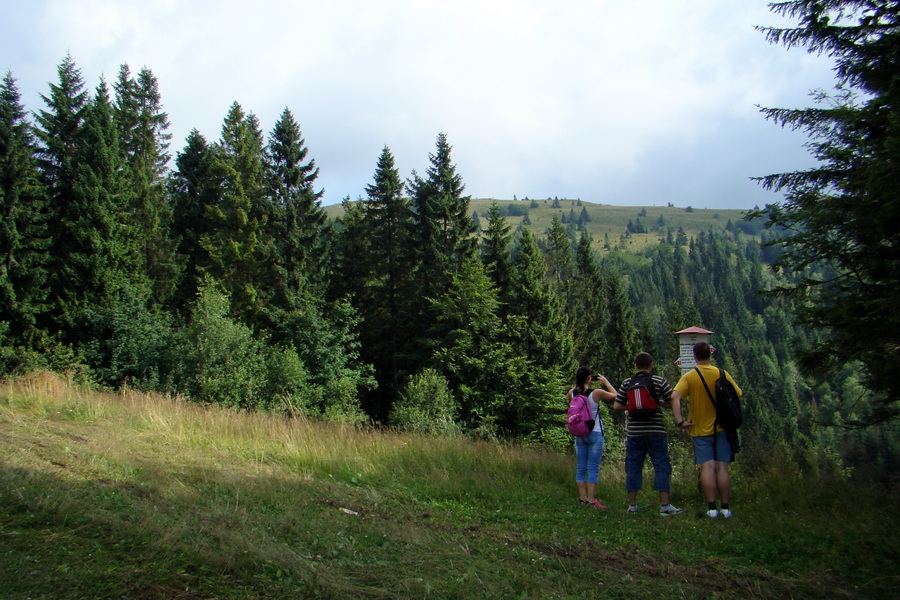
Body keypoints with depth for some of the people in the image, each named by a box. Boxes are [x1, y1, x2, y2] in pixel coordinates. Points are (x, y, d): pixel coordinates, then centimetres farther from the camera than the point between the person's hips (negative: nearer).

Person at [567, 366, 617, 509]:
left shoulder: (572, 394, -1)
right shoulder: (597, 393, -13)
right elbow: (615, 395, 1)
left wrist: (579, 384, 19)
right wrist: (606, 382, 11)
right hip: (595, 434, -5)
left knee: (581, 468, 9)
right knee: (593, 468, -3)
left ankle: (582, 498, 11)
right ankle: (591, 500, -7)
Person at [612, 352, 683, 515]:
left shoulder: (627, 383, 4)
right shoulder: (659, 381, -2)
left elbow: (616, 406, 2)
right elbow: (672, 403, -2)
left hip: (634, 432, 2)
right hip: (655, 431, -2)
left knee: (633, 468, 8)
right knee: (661, 467, 2)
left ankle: (632, 505, 12)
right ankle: (665, 505, -1)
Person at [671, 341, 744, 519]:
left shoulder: (689, 377, -7)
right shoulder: (722, 374, -2)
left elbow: (675, 397, -19)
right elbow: (738, 395, 3)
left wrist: (680, 421, -15)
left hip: (700, 430, -1)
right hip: (721, 428, 1)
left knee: (707, 468, -1)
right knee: (722, 467, 4)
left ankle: (712, 508, -4)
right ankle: (726, 508, 7)